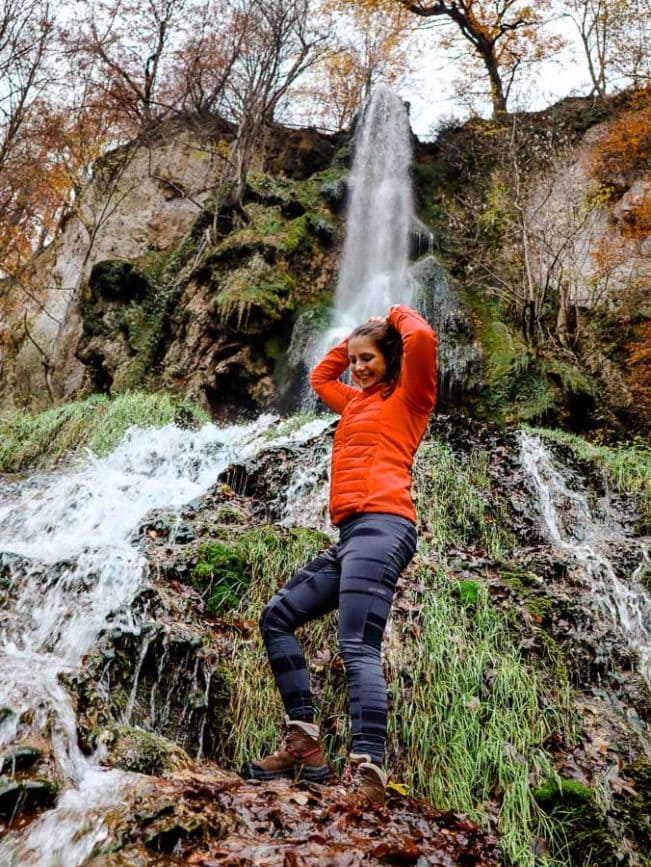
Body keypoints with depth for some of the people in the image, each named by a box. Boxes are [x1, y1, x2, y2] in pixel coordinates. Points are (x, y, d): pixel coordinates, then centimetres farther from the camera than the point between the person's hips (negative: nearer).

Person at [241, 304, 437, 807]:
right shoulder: (357, 402, 28)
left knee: (358, 648, -23)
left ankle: (368, 774, -30)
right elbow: (320, 378, 46)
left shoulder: (407, 397, 6)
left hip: (380, 528, -9)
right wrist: (351, 340, 34)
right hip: (352, 535, 9)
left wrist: (399, 315, 9)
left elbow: (423, 339, -12)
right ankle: (305, 745, 2)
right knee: (277, 618, 8)